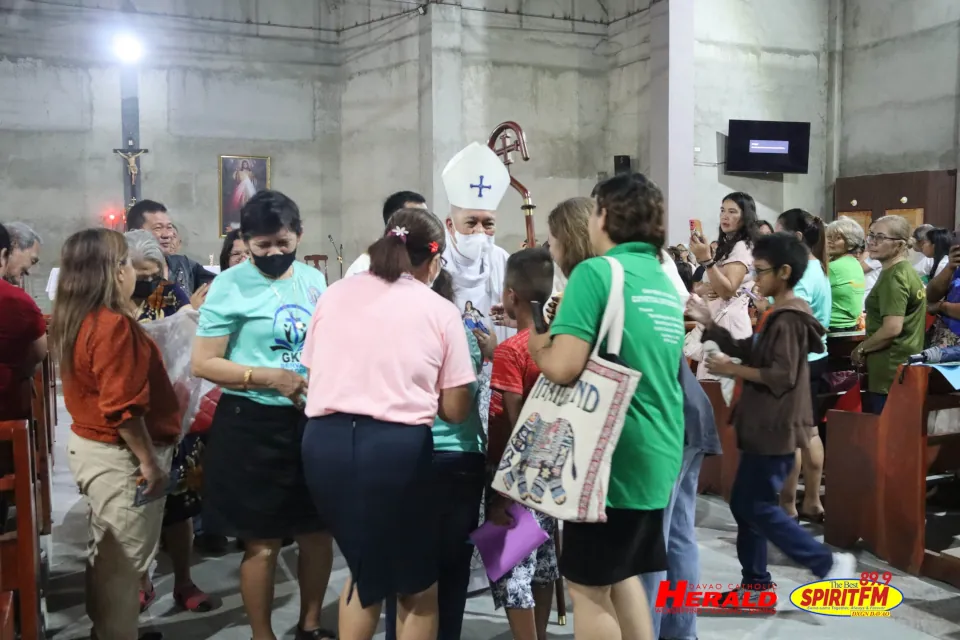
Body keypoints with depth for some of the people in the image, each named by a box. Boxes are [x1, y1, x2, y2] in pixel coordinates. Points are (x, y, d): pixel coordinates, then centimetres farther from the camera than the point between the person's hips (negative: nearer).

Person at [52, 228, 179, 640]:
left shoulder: (76, 320, 6)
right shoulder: (113, 325, -24)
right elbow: (122, 408, -26)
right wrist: (150, 462, -19)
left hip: (90, 445, 10)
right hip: (118, 456, -10)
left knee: (106, 554, 23)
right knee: (123, 562, 4)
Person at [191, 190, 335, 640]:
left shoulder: (313, 279, 7)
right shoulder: (231, 286, -8)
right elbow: (203, 363, -11)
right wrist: (268, 377, -22)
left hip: (313, 420, 5)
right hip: (252, 425, -5)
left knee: (318, 532, 15)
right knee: (263, 542, 7)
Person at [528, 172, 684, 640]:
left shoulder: (596, 272, -13)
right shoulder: (665, 282, 12)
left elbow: (564, 367, -22)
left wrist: (534, 342, -1)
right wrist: (564, 325, 20)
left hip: (612, 455, -8)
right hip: (656, 455, 8)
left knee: (588, 585, 5)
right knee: (623, 575, 21)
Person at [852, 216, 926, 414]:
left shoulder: (893, 277, -17)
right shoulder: (907, 271, 14)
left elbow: (892, 328, -25)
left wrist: (861, 349, -11)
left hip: (890, 372, -10)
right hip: (904, 369, 10)